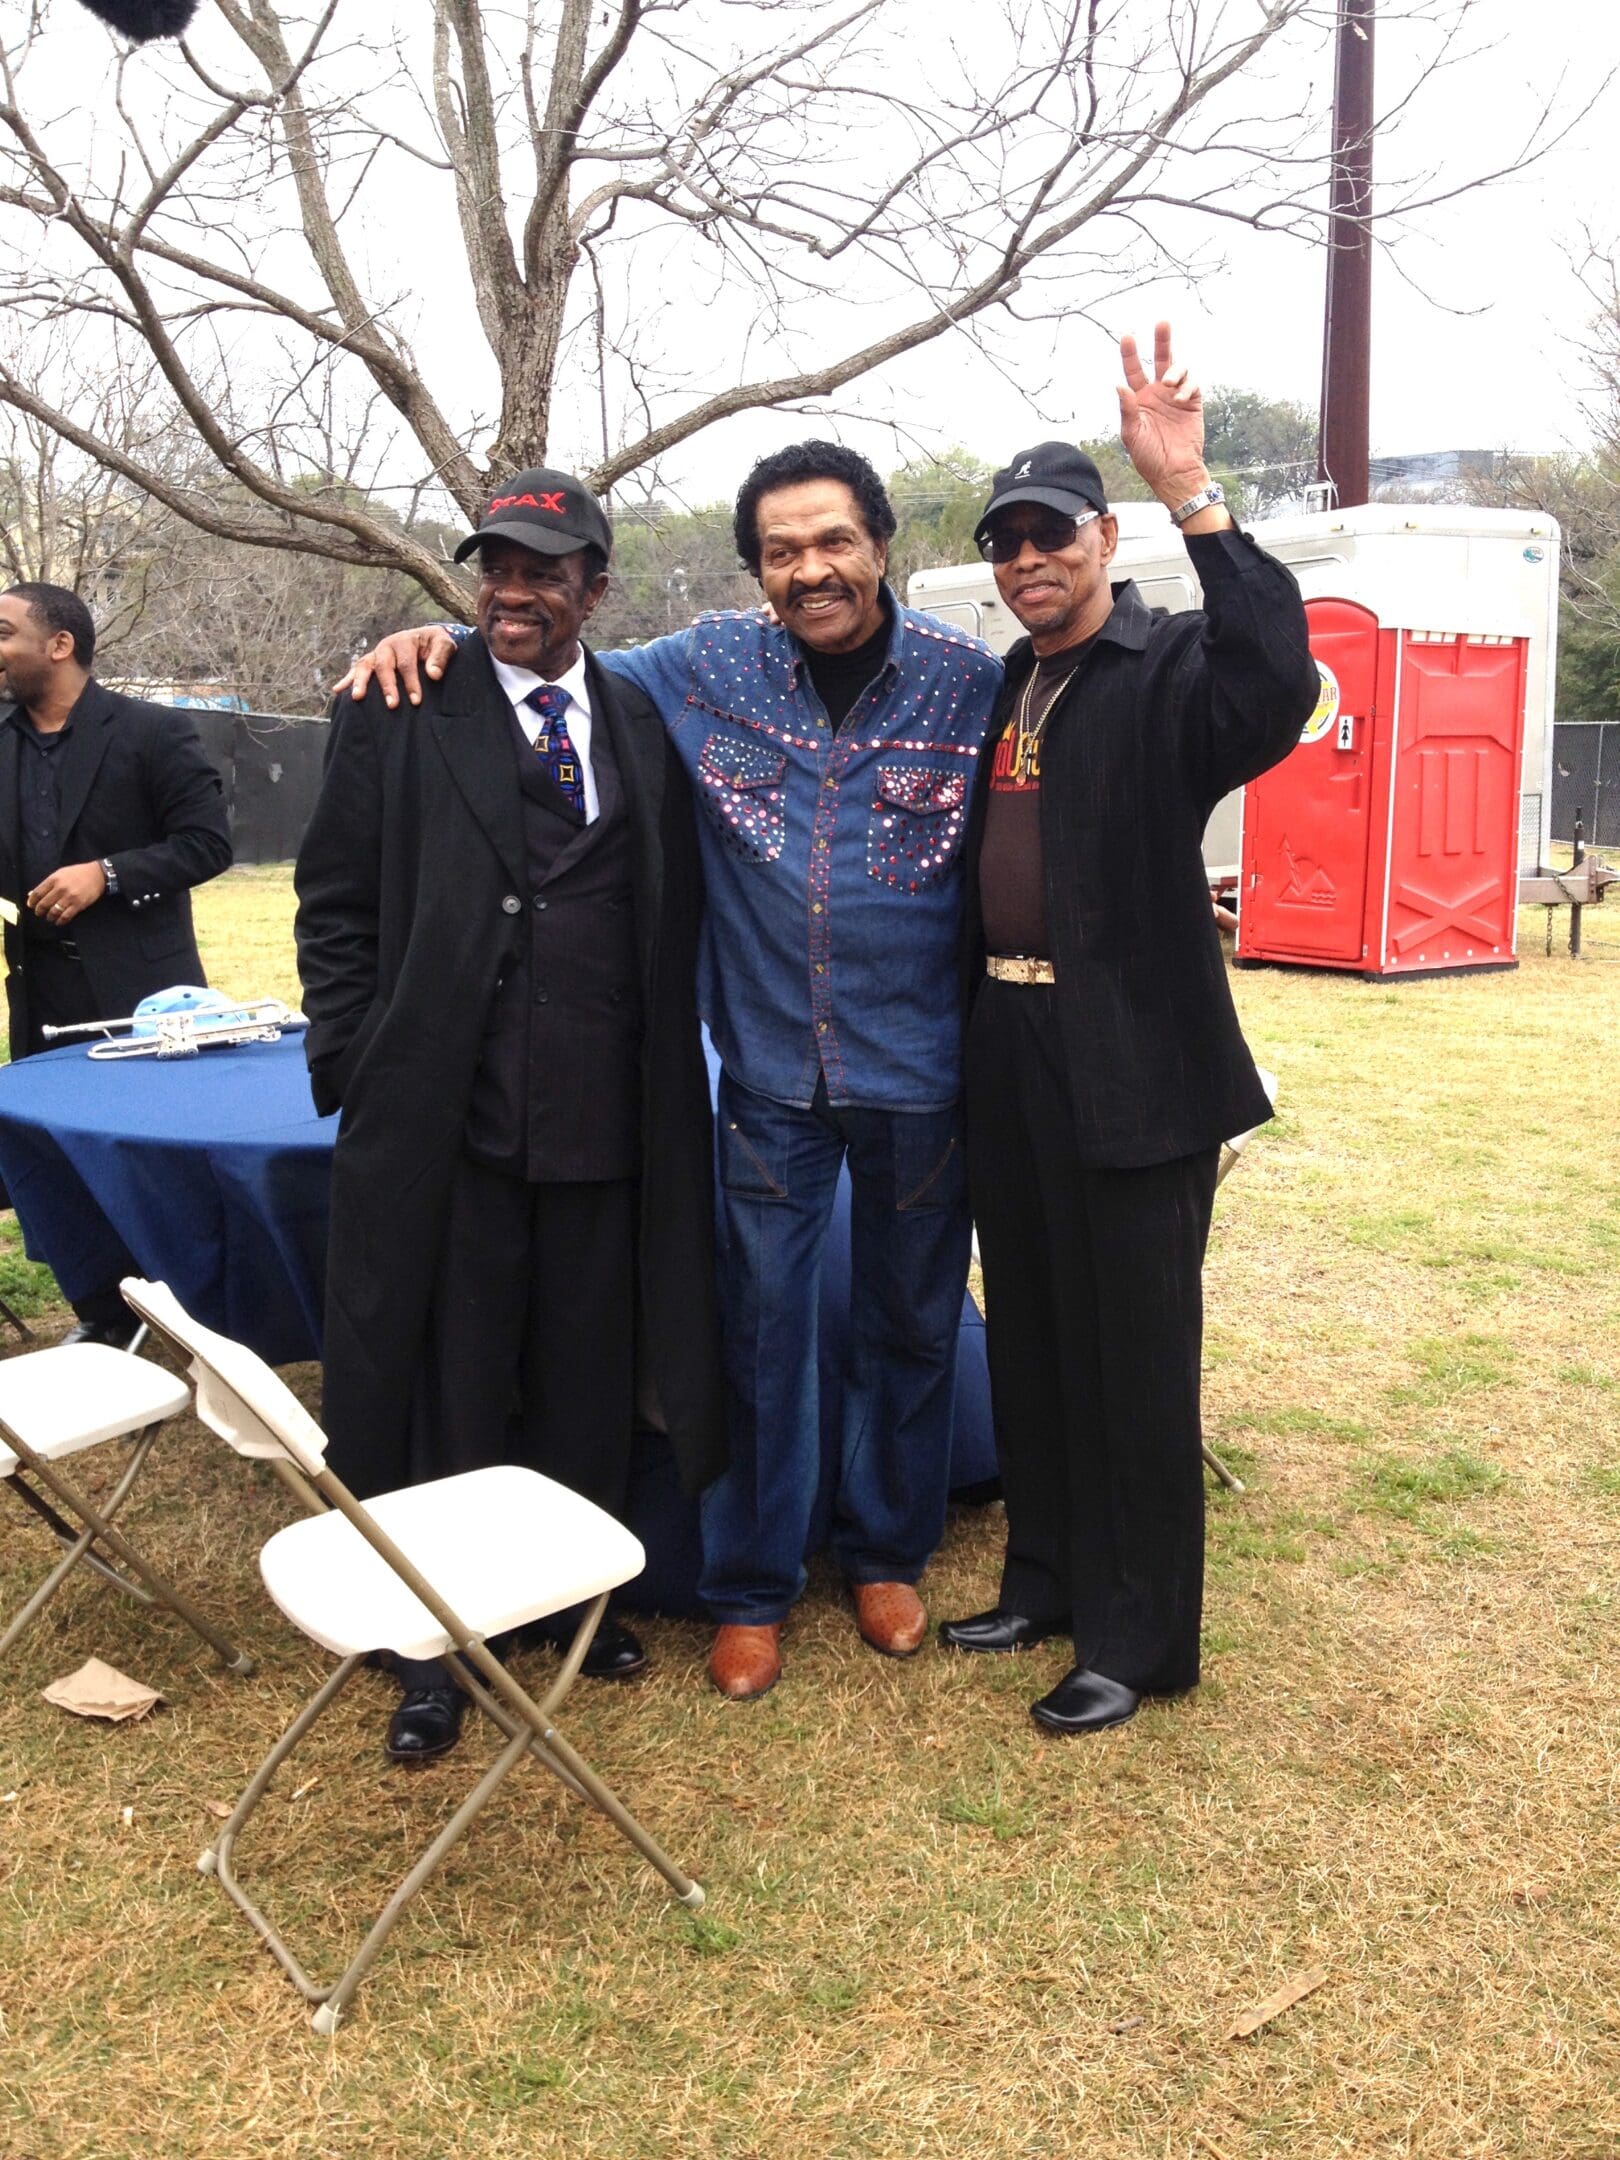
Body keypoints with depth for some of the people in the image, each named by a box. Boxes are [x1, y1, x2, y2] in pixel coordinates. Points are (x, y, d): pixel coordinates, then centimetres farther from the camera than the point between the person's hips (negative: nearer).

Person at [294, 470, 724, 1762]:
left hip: (606, 1121, 3)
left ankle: (579, 1600, 36)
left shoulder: (645, 725, 9)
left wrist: (667, 1077, 6)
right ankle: (436, 1657, 25)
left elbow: (675, 918, 13)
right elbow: (336, 901, 3)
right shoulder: (403, 712, 0)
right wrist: (353, 1061, -4)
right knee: (445, 1397, 8)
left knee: (588, 1389, 14)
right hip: (443, 1116, -2)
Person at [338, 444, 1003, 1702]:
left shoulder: (971, 684, -6)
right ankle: (752, 1589, 25)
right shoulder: (709, 669, -2)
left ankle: (887, 1553, 36)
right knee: (762, 1329, 7)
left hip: (921, 1076, 0)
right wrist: (446, 640, -3)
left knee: (910, 1326, 14)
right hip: (770, 1071, 1)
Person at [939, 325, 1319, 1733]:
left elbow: (1277, 692, -31)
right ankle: (1046, 1581, 35)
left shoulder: (1169, 669, -8)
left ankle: (1134, 1641, 18)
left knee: (1135, 1354, 3)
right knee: (1028, 1339, 17)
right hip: (1008, 1052, 7)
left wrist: (1192, 495, -33)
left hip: (1133, 1063, -7)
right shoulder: (998, 689, 13)